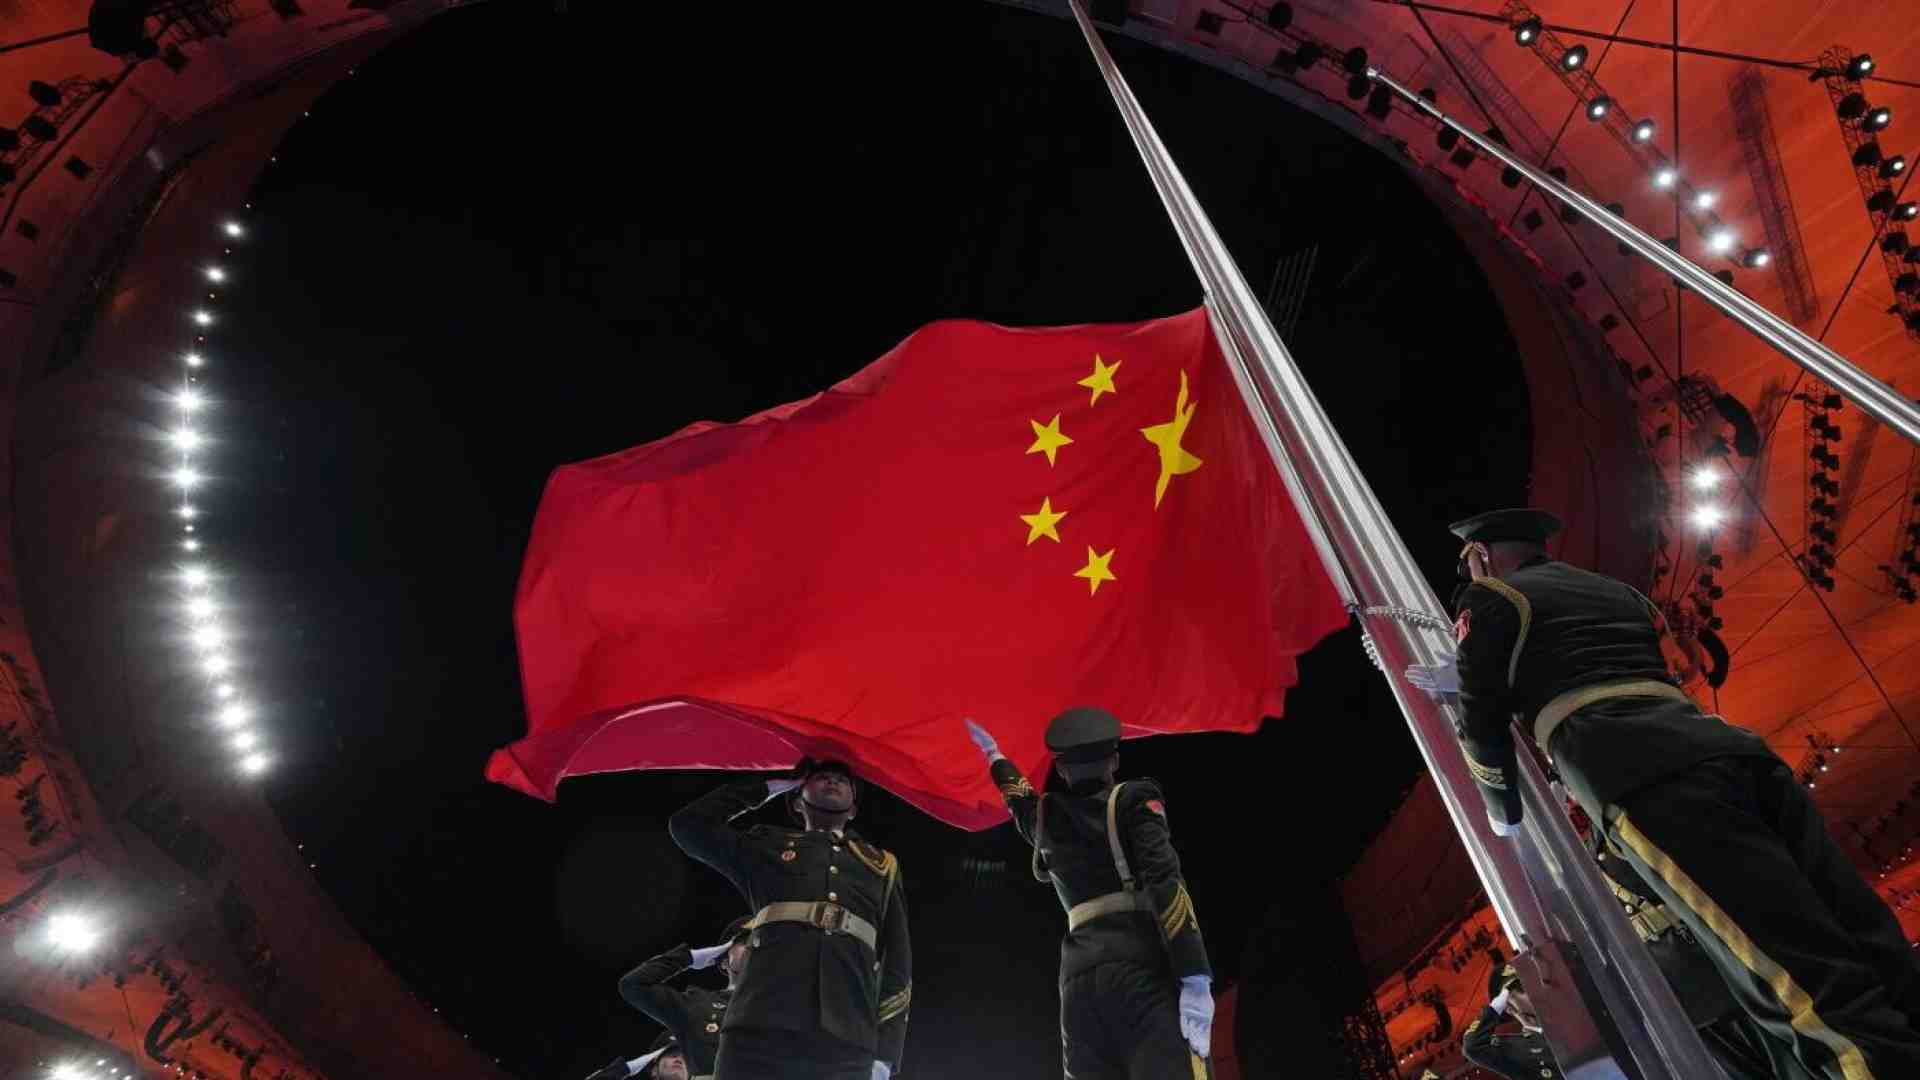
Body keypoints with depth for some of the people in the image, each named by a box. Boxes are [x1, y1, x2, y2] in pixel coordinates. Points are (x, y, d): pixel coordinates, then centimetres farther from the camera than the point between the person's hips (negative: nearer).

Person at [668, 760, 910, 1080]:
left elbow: (897, 958, 16)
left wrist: (886, 1052, 4)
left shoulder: (883, 865, 23)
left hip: (847, 1045, 1)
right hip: (759, 1032, 0)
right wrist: (766, 788, 22)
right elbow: (688, 824, 16)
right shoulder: (769, 845, 22)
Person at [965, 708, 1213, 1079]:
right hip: (1141, 964, -4)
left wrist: (993, 755, 65)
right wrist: (1196, 979, -15)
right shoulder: (1133, 800, 5)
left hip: (1080, 972, 5)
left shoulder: (1045, 817, 19)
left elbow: (1017, 794, 44)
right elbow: (1165, 882, -9)